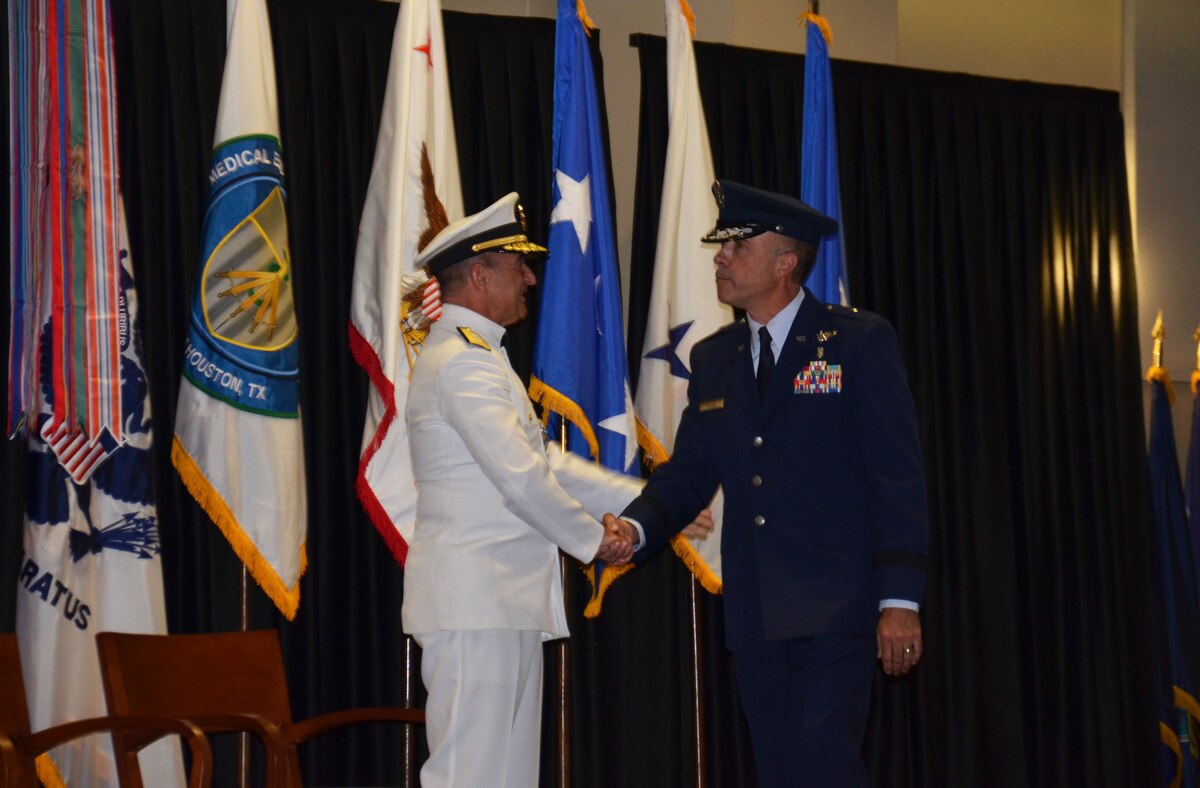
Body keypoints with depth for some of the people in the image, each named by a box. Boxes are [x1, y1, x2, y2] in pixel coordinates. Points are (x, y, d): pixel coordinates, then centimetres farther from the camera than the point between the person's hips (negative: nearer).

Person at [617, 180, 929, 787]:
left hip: (834, 607, -5)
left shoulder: (859, 340, -3)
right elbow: (688, 471, 12)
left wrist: (900, 599, -13)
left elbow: (897, 478, -7)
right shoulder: (713, 359, 14)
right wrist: (635, 526, -9)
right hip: (754, 616, 6)